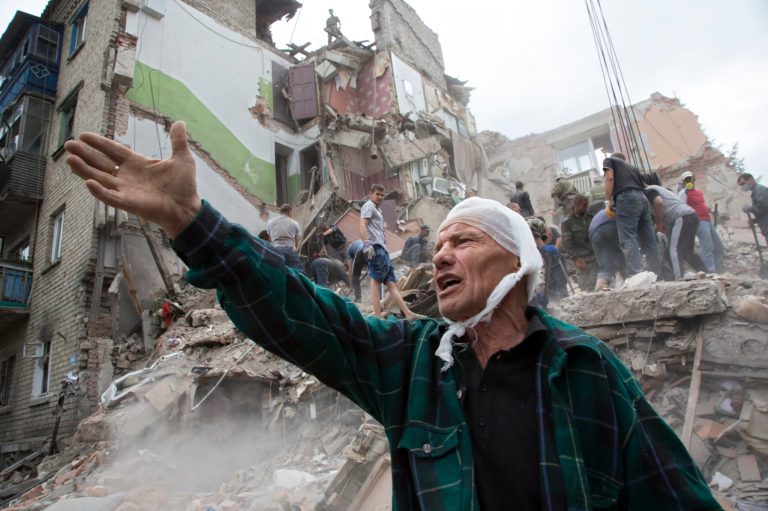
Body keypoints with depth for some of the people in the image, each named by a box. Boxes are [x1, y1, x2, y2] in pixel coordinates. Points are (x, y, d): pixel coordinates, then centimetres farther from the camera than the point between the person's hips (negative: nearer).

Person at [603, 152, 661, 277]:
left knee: (628, 240, -16)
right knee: (649, 241, 5)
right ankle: (657, 275, 1)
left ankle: (636, 277, -29)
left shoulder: (609, 160, 21)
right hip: (642, 198, 7)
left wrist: (608, 201, 0)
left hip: (626, 198, -7)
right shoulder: (632, 167, 36)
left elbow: (610, 178, 1)